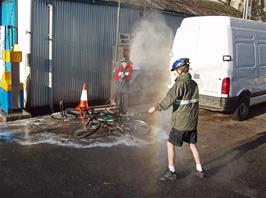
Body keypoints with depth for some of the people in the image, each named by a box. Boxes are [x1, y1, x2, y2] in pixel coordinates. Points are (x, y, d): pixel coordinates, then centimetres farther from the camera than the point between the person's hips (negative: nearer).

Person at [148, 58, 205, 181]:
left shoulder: (180, 84, -16)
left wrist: (156, 107, -30)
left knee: (170, 144, 6)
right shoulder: (194, 84, 7)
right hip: (192, 121, 7)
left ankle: (171, 172, 13)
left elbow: (170, 99, -29)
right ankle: (200, 170, 26)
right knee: (192, 144, 19)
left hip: (181, 122, -7)